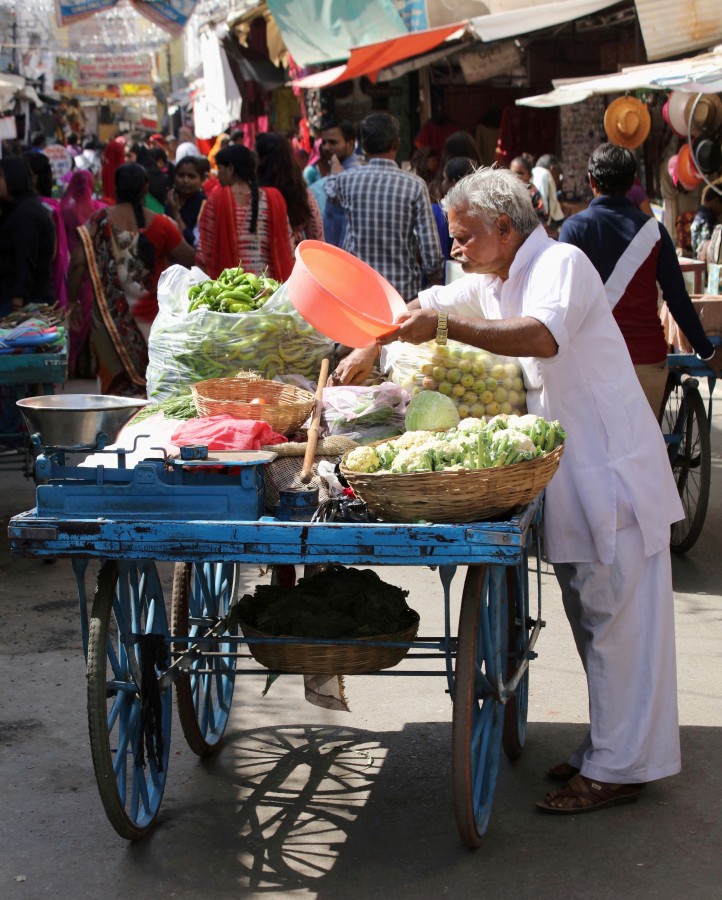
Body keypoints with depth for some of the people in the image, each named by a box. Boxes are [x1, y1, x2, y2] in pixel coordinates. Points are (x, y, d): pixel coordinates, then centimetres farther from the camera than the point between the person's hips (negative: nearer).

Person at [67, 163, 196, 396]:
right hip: (151, 316, 0)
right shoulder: (160, 225, -6)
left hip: (110, 316, 1)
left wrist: (73, 300, 1)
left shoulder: (98, 222, -4)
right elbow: (191, 260, -1)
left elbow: (77, 263, -9)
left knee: (117, 382, 7)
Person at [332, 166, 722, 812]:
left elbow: (543, 335, -35)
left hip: (612, 470, -9)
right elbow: (428, 305, 27)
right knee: (591, 620, 14)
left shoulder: (561, 263, -16)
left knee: (617, 621, -5)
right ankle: (606, 750, 23)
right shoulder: (494, 282, 13)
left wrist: (446, 330, -41)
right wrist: (369, 350, 18)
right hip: (567, 475, 9)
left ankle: (618, 769, -1)